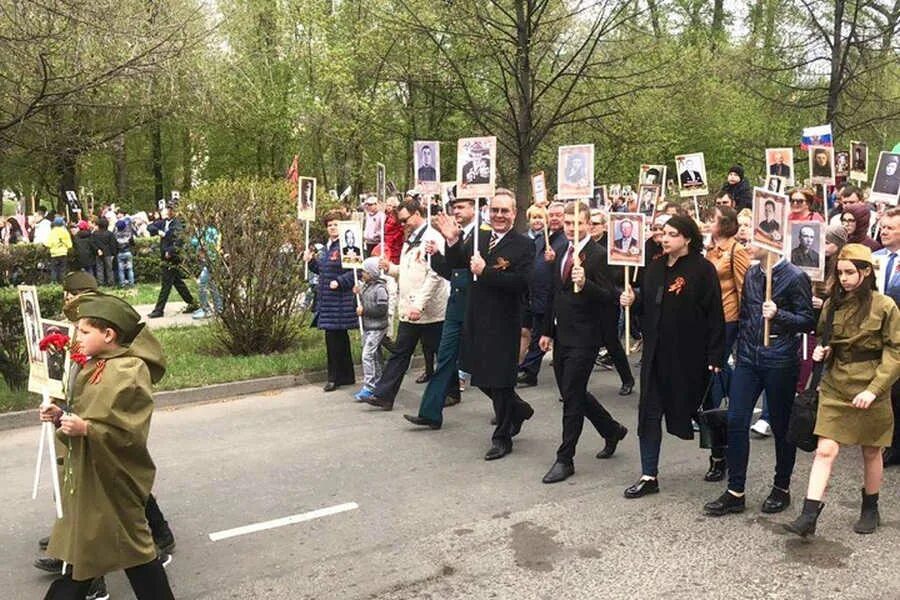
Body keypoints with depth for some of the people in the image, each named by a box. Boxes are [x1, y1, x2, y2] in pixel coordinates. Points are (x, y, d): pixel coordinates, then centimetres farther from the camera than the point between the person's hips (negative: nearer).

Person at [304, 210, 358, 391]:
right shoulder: (328, 246, 16)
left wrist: (340, 282, -24)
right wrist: (311, 261, 8)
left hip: (340, 300, -9)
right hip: (326, 300, 9)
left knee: (334, 337, -5)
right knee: (340, 338, 14)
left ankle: (335, 377, 6)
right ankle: (346, 376, 23)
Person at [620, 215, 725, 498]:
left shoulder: (702, 269, -11)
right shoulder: (654, 268, 9)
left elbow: (714, 314, -14)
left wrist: (714, 356, -17)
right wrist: (632, 301, -6)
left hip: (689, 354, -6)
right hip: (656, 352, 6)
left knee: (692, 408, 11)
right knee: (650, 412, 3)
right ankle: (649, 476, 11)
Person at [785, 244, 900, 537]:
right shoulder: (833, 304, 4)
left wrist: (873, 389, -17)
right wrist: (823, 351, -3)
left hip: (870, 389, -2)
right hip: (835, 387, 3)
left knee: (871, 452, 13)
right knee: (825, 450, -5)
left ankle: (870, 509, 33)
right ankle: (808, 516, -6)